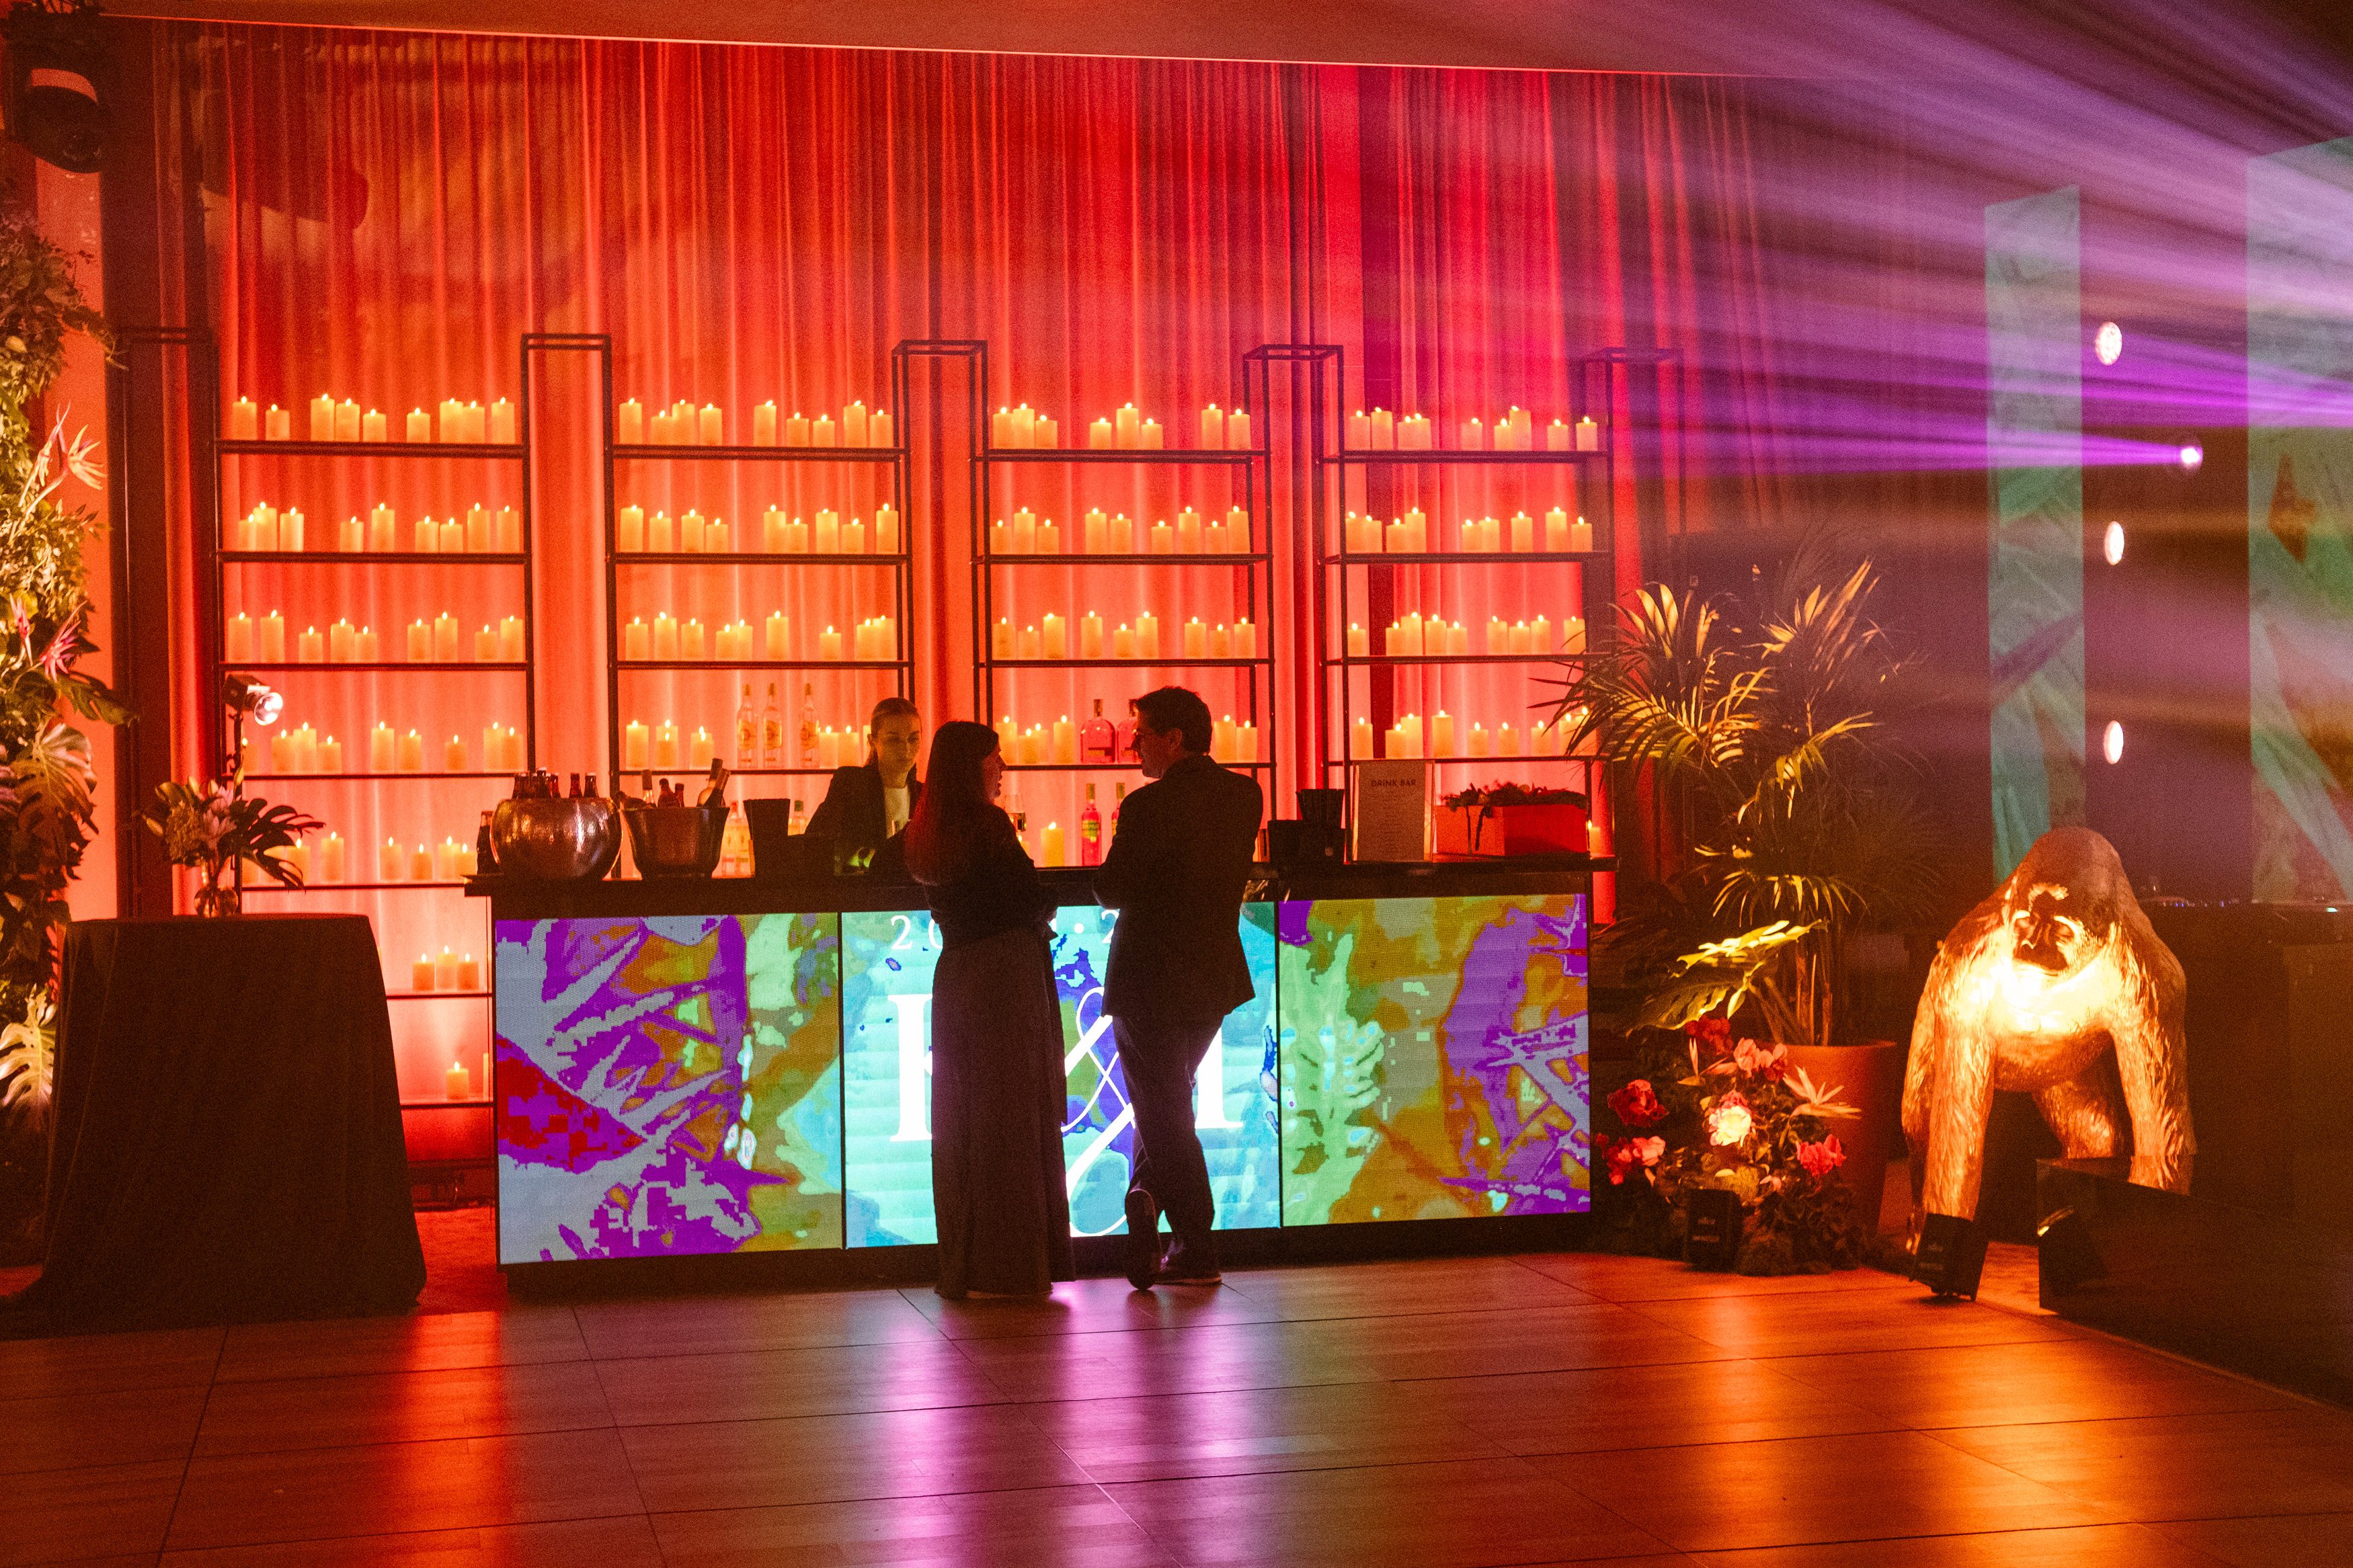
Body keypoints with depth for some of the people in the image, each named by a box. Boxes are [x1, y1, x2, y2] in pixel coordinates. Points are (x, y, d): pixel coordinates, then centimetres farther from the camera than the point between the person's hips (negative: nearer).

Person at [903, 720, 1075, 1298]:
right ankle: (1005, 1267, -1)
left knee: (959, 1117, 10)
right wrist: (1046, 911, 10)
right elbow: (1035, 903, -13)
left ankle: (960, 1266, 14)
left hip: (954, 977, 7)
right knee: (1010, 1119, -2)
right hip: (1006, 974, -7)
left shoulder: (926, 834, 9)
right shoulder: (987, 825, -13)